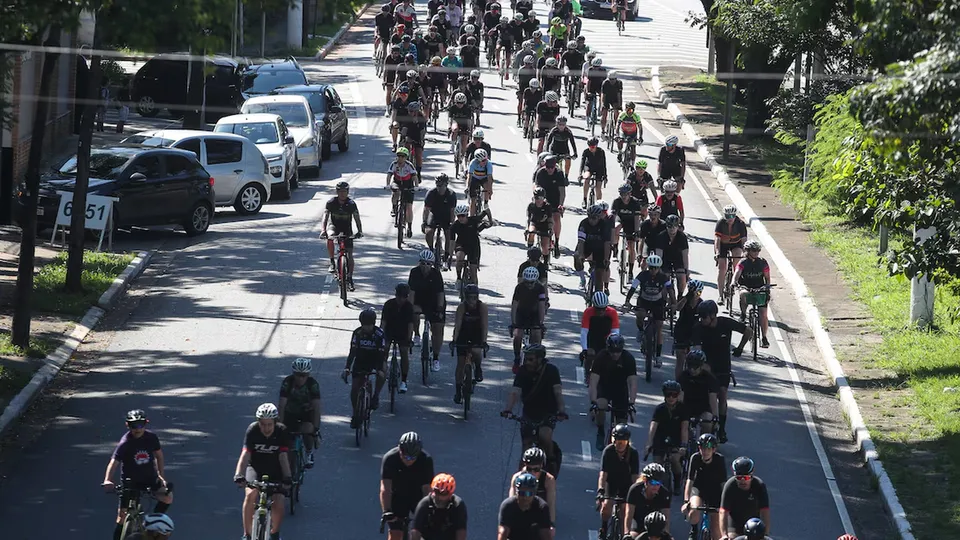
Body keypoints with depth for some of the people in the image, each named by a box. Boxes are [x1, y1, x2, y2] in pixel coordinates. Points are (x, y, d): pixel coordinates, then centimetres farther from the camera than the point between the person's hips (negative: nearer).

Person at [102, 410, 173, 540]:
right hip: (130, 481, -3)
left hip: (149, 478, 3)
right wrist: (107, 480, -49)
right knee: (122, 518, -5)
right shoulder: (124, 443, -20)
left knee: (167, 497, -17)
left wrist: (161, 475, 1)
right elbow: (114, 462, -32)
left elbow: (159, 455, 9)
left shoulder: (151, 437, -7)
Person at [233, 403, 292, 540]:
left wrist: (287, 477, -39)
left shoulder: (282, 431, -18)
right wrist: (239, 475, -43)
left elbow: (283, 456, -24)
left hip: (275, 471, 0)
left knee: (278, 505, -16)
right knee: (251, 494, -28)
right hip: (256, 468, 0)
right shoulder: (252, 430, -20)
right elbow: (245, 454, -28)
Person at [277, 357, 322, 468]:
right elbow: (281, 405, -28)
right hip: (290, 414, 1)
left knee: (307, 431, -28)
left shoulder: (313, 384, -24)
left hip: (306, 414, -1)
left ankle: (309, 454, 1)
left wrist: (316, 428, -37)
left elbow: (316, 407, -28)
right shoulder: (287, 382, -24)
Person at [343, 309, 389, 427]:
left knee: (382, 374, -35)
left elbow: (382, 354, -23)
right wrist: (347, 369, -27)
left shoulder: (380, 334, -20)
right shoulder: (357, 333, -14)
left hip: (375, 361, -2)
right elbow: (352, 352, -17)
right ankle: (355, 415, 13)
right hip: (360, 361, 2)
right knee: (354, 390, -6)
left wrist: (380, 369, -38)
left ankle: (376, 396, -15)